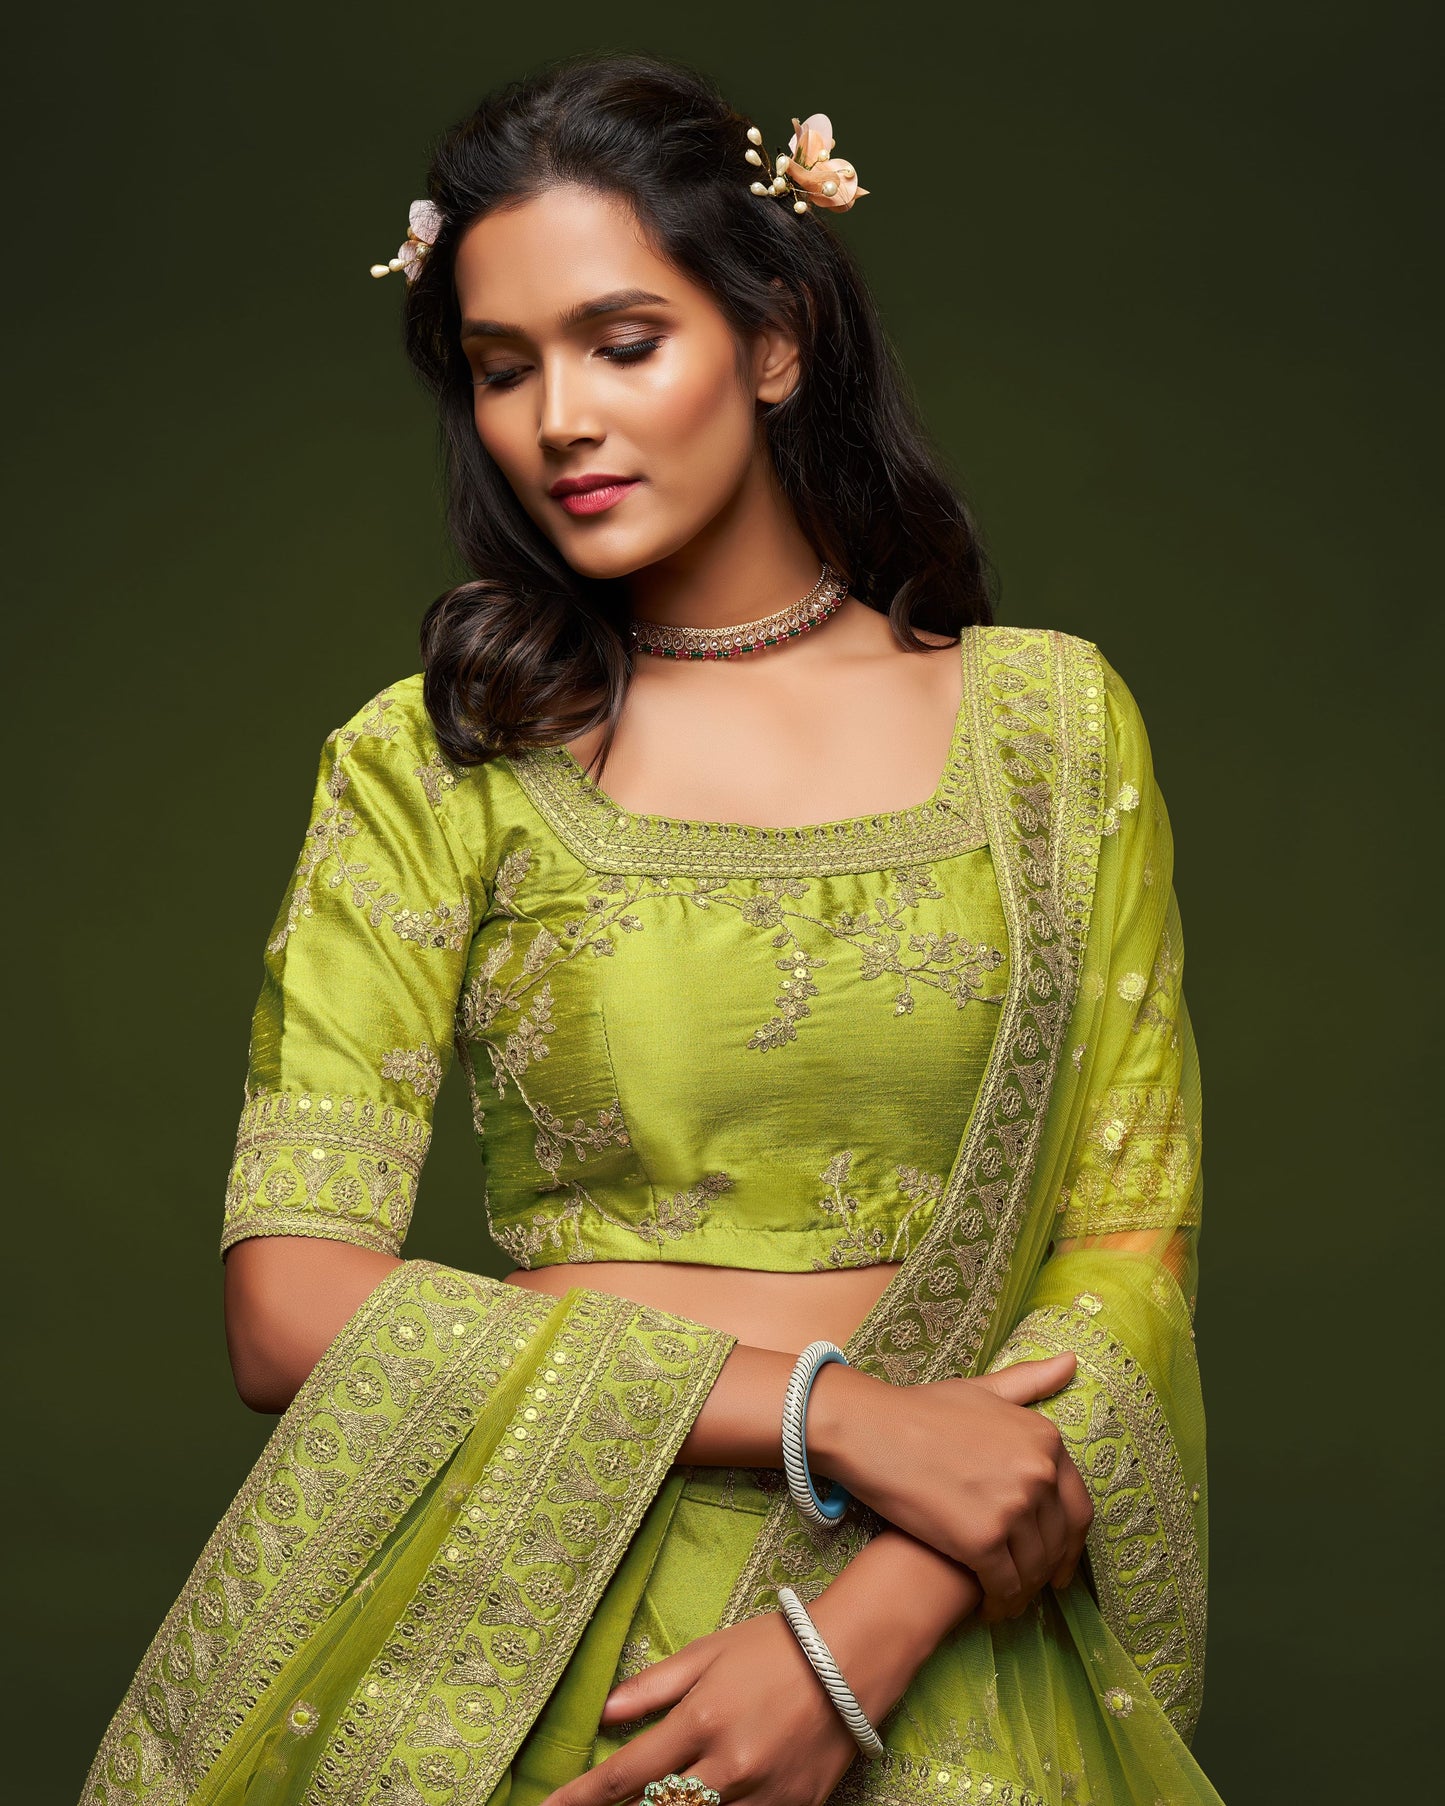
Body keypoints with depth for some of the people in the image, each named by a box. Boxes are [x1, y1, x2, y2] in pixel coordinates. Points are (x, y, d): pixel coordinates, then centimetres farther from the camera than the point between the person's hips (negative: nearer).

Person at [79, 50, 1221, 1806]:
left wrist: (859, 1635, -16)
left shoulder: (1048, 718, 2)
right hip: (528, 1630, 0)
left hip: (940, 1651, 1)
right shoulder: (428, 762, -2)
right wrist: (834, 1412, -17)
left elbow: (1132, 1245, -2)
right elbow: (290, 1302, -10)